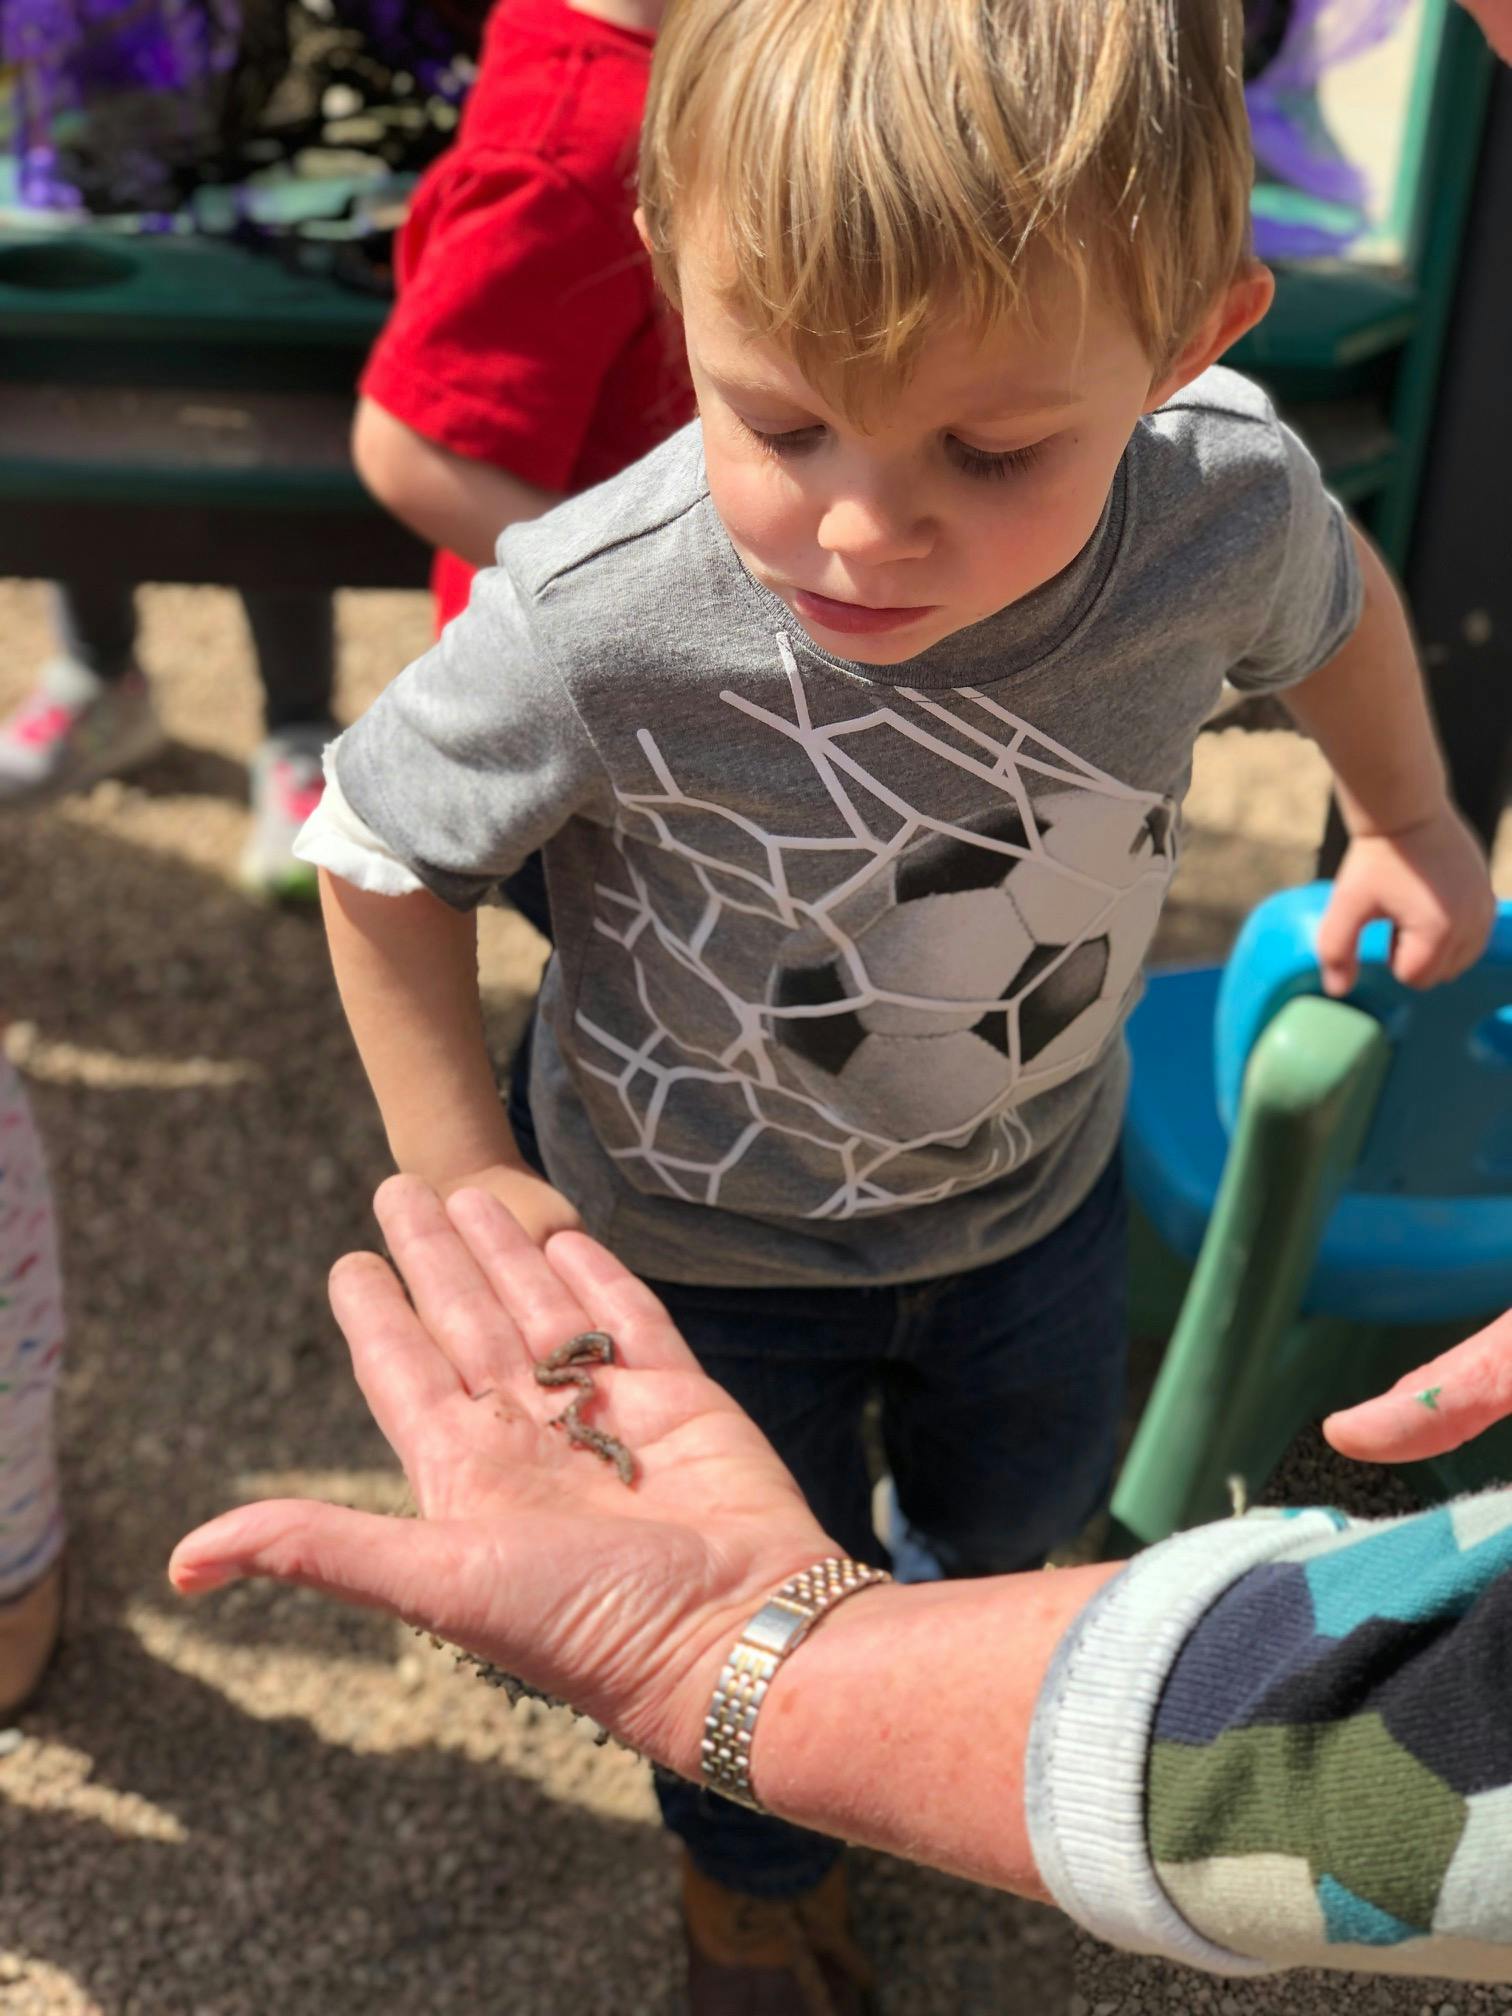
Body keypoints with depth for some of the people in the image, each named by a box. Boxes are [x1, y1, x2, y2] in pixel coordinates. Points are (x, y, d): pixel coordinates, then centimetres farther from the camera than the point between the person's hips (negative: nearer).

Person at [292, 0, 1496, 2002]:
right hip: (696, 1237, -3)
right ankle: (756, 1853, 57)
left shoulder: (1230, 506, -29)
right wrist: (464, 1172, -17)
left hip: (1037, 1179, 4)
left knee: (1025, 1493, 32)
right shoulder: (597, 625, -38)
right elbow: (381, 848, -18)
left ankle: (950, 1621, 71)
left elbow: (1335, 601, -2)